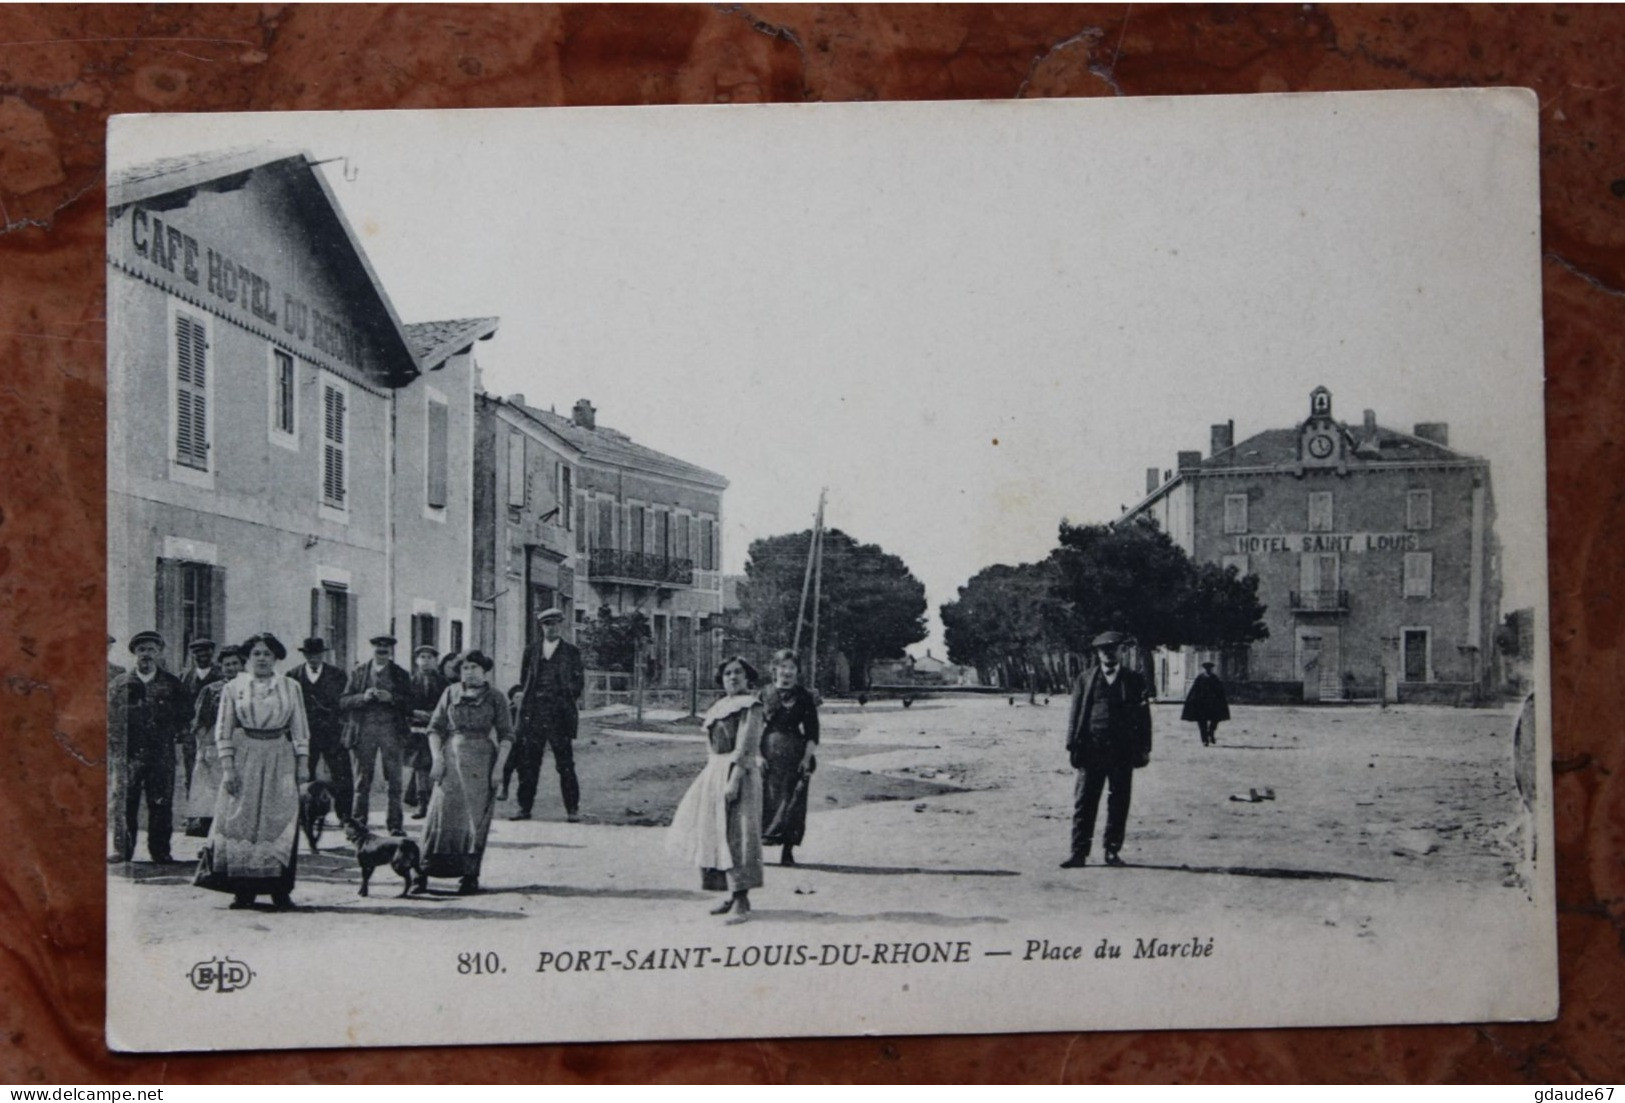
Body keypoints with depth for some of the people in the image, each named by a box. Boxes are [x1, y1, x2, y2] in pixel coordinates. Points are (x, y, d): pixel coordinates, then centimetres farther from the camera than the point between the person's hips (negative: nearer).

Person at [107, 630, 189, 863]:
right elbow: (110, 717, 9)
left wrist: (172, 733, 3)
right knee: (123, 802, -1)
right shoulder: (120, 684, 8)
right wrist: (116, 744, 2)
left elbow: (185, 714, 12)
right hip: (127, 754, 0)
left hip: (161, 755, 0)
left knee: (161, 804, 0)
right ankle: (122, 849, 6)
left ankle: (160, 851, 6)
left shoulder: (171, 684, 8)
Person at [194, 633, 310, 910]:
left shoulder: (291, 687, 8)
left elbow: (300, 728, 9)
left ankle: (280, 891, -1)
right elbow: (223, 730, 4)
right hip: (244, 758, 0)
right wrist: (227, 768, -5)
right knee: (241, 821, -2)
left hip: (280, 759, 0)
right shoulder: (234, 688, 6)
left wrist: (303, 763, 1)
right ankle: (244, 890, 3)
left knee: (280, 822, -5)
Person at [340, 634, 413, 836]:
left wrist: (391, 698, -14)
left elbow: (410, 705, 3)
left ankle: (395, 825, 2)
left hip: (391, 730, 0)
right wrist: (363, 697, -14)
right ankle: (357, 824, 7)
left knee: (394, 781, -2)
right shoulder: (358, 673, 10)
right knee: (362, 781, 2)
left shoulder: (401, 675, 9)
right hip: (364, 729, 0)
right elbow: (343, 702, 4)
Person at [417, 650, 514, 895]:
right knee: (441, 815, -5)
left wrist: (499, 767, -7)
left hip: (482, 763, -1)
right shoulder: (450, 693, 10)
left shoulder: (495, 698, 4)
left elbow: (506, 736, 2)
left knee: (476, 818, -1)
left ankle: (470, 875, 6)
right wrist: (437, 758, -4)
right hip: (451, 760, 1)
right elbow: (435, 728, 8)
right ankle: (423, 873, -5)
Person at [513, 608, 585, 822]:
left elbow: (578, 683, 7)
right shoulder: (531, 651, 13)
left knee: (565, 763, -3)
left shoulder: (571, 652, 6)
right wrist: (529, 697, 8)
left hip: (559, 715, -3)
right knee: (528, 763, 3)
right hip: (533, 714, 3)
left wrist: (565, 701, 1)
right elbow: (524, 680, 18)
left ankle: (572, 809, 2)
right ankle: (525, 807, 10)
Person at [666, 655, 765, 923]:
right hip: (714, 772, 9)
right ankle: (733, 895, 20)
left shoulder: (750, 706, -9)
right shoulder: (719, 707, 16)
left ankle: (742, 902, -9)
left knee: (736, 835, -11)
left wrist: (734, 780, -23)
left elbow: (745, 748, -17)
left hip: (738, 773, -9)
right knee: (715, 834, 10)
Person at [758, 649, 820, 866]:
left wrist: (807, 758, -7)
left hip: (795, 754, 0)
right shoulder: (764, 695, 6)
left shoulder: (804, 698, 5)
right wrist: (757, 755, -5)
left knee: (792, 800, 0)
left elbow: (812, 732, 3)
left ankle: (788, 850, 7)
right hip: (768, 752, 0)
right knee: (766, 798, -3)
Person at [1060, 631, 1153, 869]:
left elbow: (1143, 716, 7)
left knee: (1119, 803, 5)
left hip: (1123, 751, 0)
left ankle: (1112, 851, 15)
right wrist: (1073, 746, 0)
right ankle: (1079, 852, 1)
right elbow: (1075, 713, 7)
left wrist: (1144, 748, 1)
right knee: (1084, 802, -2)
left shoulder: (1134, 680, 8)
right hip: (1092, 749, 0)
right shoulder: (1085, 680, 7)